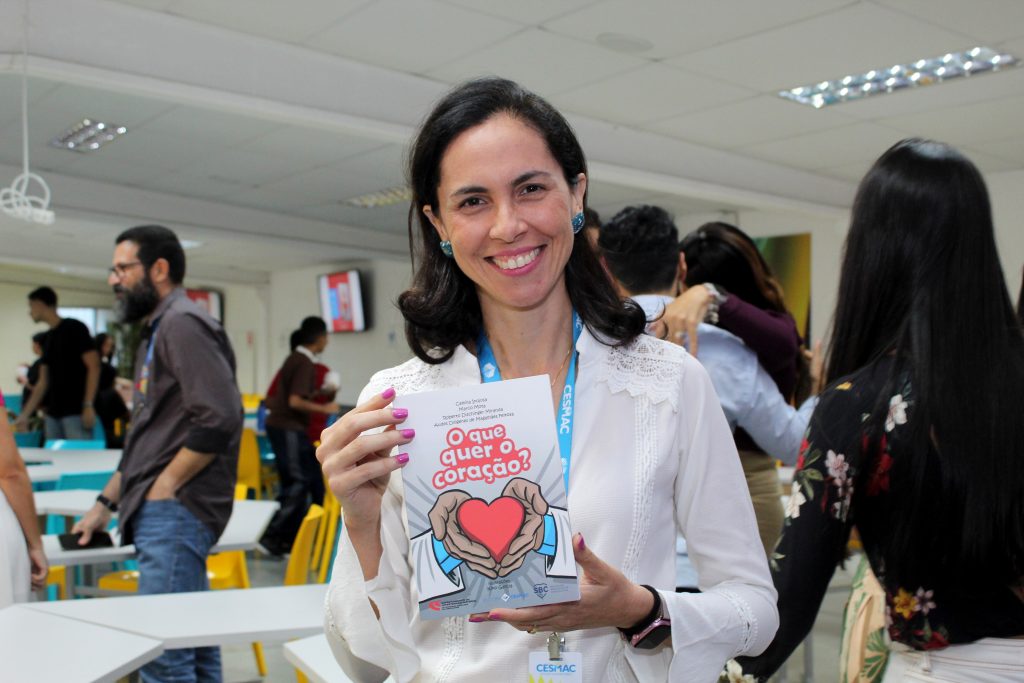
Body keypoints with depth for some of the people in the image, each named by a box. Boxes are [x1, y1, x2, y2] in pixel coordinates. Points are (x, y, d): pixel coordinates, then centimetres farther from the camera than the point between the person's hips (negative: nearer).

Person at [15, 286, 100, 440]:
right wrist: (25, 415, 15)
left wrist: (88, 405, -17)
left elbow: (93, 367, -10)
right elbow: (43, 382, 18)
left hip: (75, 412, -8)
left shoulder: (74, 328, -5)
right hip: (53, 413, 8)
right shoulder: (48, 338, 16)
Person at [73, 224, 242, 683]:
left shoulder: (182, 324, -11)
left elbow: (219, 418, -22)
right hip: (165, 514, 10)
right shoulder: (157, 331, 20)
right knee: (192, 645, 14)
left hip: (174, 512, -10)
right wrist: (106, 502, 21)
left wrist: (165, 487, -14)